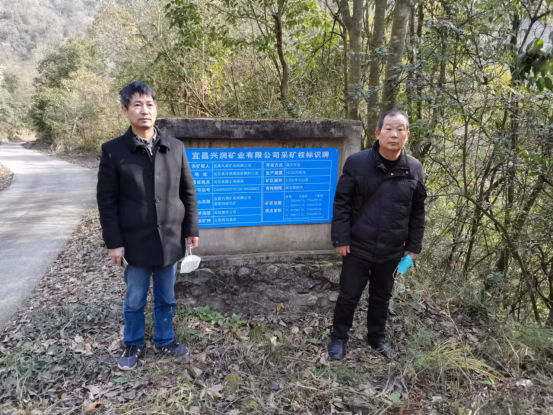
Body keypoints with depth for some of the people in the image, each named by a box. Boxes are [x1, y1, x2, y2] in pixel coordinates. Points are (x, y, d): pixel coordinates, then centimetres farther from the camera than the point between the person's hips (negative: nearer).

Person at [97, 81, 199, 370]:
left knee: (166, 299, 17)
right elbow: (107, 200, -5)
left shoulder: (175, 147, 1)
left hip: (170, 239, 2)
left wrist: (191, 229, 3)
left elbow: (188, 192, 5)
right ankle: (133, 345, 37)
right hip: (136, 242, -2)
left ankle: (164, 340, 38)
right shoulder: (113, 150, -6)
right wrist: (114, 242, -7)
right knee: (135, 301, 14)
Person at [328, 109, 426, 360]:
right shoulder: (357, 162, -11)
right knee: (348, 296, 10)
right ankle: (338, 338, 32)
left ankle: (377, 338, 41)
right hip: (358, 248, -3)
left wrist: (413, 246, 6)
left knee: (381, 297, 19)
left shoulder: (415, 169, -1)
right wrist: (341, 238, -11)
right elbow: (341, 203, -8)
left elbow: (417, 212, 6)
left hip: (392, 252, 3)